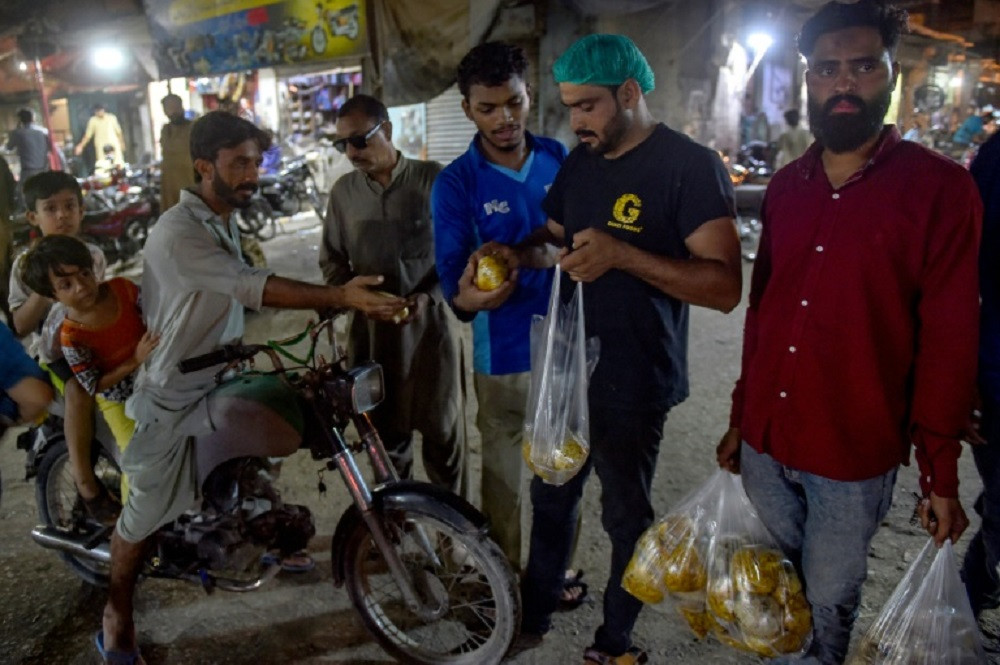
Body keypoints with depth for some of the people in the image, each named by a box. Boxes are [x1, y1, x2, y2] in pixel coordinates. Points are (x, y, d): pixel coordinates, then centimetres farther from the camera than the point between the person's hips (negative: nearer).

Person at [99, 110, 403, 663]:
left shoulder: (225, 222, 5)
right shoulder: (177, 234, -25)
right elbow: (253, 287, -36)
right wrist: (341, 296, -46)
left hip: (218, 380, 7)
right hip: (170, 396, -7)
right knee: (147, 513, 7)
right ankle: (117, 611, 33)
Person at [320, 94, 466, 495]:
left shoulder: (433, 179, -6)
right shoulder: (343, 191, 7)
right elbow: (332, 258, 14)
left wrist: (427, 295, -16)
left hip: (430, 323, -3)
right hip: (371, 329, 3)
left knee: (442, 432, 6)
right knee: (386, 434, 13)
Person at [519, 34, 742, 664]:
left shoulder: (691, 166, -16)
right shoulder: (579, 162, 7)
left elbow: (725, 286, -23)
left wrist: (621, 254, -33)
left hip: (633, 383, -7)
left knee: (626, 516, 11)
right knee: (551, 496, 20)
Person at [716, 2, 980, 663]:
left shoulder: (941, 188, -9)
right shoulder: (786, 186, 6)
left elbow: (948, 341, -8)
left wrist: (940, 474, -6)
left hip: (854, 458, -4)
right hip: (765, 443, 4)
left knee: (830, 598, 13)